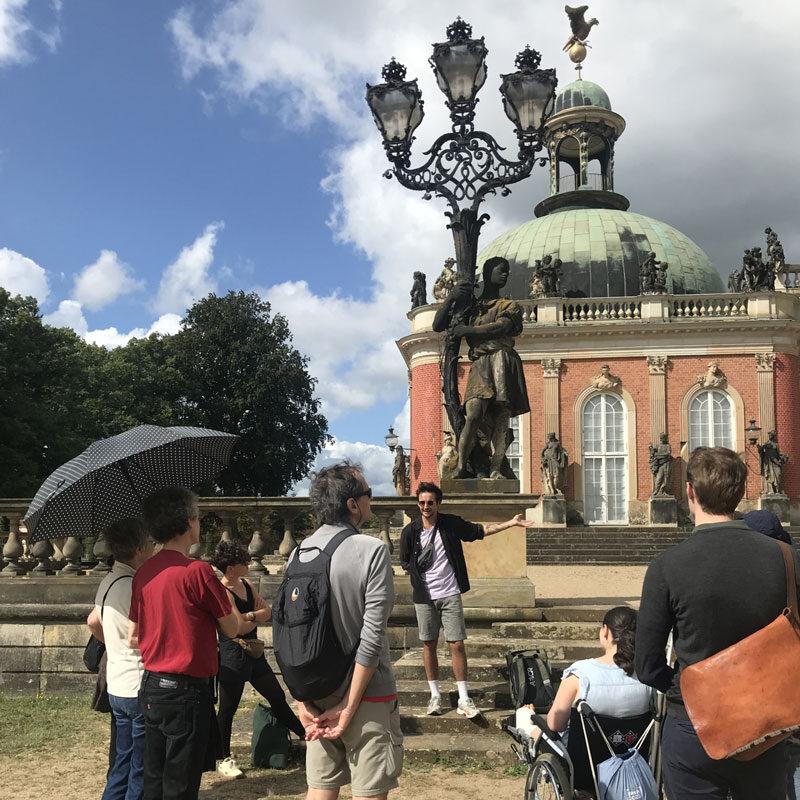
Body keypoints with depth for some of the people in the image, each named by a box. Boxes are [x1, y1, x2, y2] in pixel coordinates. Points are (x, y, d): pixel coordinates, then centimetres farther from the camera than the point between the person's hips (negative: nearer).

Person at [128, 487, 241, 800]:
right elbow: (232, 628, -7)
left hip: (151, 687, 7)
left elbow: (133, 637, 12)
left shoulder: (143, 573, 4)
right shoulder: (198, 571, -17)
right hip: (186, 692, -7)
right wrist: (223, 594, 10)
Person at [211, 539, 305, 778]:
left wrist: (247, 616, -14)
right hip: (232, 657, -8)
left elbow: (267, 612, 2)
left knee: (277, 697, 15)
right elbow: (236, 628, -22)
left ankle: (304, 734, 26)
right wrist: (256, 616, -8)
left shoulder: (248, 585, 7)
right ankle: (225, 759, 18)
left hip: (253, 654, 8)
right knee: (228, 708, 6)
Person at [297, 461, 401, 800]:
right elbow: (372, 637, -18)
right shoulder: (371, 550, -15)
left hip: (317, 695, 5)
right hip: (365, 695, -5)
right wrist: (349, 707, -13)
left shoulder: (299, 553, 1)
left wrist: (303, 701, 4)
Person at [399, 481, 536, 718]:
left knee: (457, 645, -2)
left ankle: (464, 699, 3)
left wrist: (511, 523, 2)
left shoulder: (451, 524, -3)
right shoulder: (410, 531, -4)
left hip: (450, 595, 0)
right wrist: (419, 577, -6)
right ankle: (435, 695, 20)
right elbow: (405, 562, 7)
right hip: (424, 597, 0)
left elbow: (480, 531, 6)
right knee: (429, 645, 8)